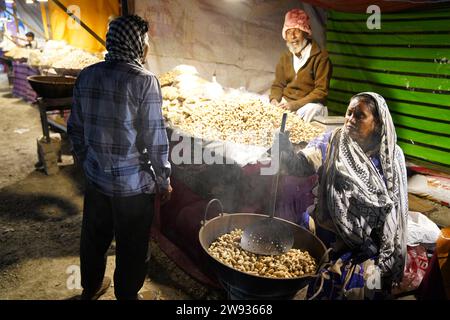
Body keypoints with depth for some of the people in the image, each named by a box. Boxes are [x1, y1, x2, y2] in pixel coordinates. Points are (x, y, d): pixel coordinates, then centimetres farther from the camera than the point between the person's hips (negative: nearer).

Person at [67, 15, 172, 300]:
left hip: (95, 177, 6)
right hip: (133, 183, -6)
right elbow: (156, 140, -17)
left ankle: (90, 288, 47)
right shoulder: (144, 81, -18)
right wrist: (164, 180, -5)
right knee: (132, 246, 15)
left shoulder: (86, 76, -1)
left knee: (94, 236, 25)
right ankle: (126, 295, 35)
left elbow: (75, 127, 7)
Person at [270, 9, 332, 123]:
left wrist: (296, 105, -20)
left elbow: (321, 91, -11)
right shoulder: (285, 57, 12)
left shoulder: (320, 57, -6)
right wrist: (274, 99, -9)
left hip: (309, 104, -4)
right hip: (285, 102, 5)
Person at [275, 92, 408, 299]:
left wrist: (389, 254, 3)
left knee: (356, 285, -16)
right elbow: (301, 165, -17)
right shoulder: (331, 142, -3)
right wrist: (286, 151, -39)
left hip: (369, 239, 1)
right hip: (329, 233, 0)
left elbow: (397, 206, 4)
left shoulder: (392, 155, 0)